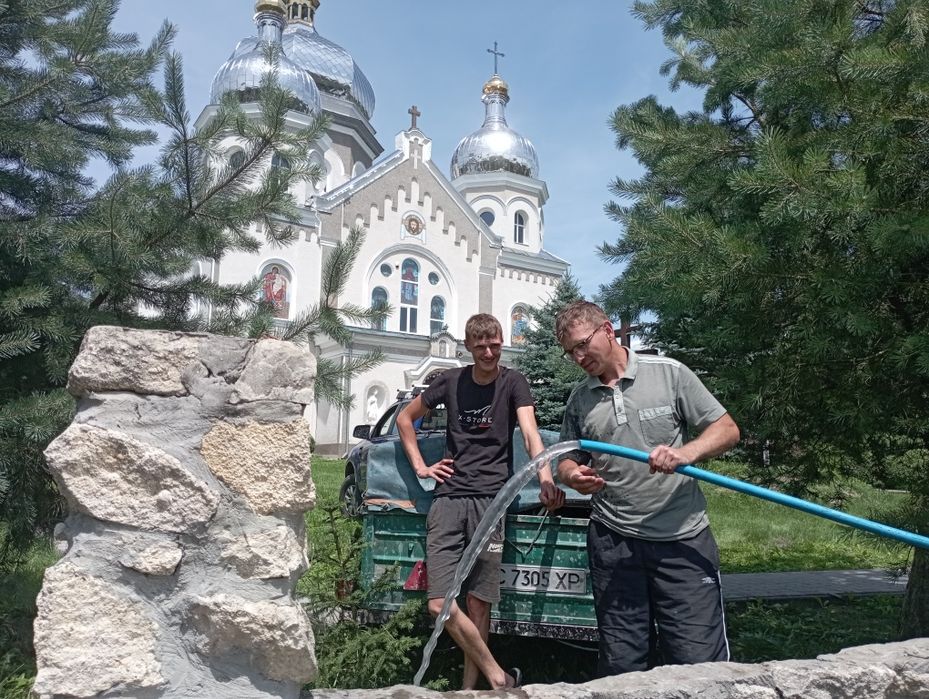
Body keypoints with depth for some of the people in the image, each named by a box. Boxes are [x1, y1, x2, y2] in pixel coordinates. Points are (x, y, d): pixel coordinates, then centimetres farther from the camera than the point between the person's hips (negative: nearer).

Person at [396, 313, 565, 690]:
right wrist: (419, 465, 9)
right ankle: (499, 677, 8)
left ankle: (469, 687, 20)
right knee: (440, 605, -6)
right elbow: (405, 418, 21)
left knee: (478, 604, 2)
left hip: (490, 500, -2)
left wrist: (546, 479, -34)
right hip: (448, 498, 3)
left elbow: (530, 433, -16)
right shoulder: (451, 381, 8)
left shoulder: (512, 383, 1)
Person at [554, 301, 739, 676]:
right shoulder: (579, 399, 8)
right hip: (613, 543, 3)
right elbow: (567, 460, 14)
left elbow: (727, 429, 0)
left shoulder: (669, 373, -1)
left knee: (700, 660, -3)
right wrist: (573, 476, -9)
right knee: (621, 665, 11)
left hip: (684, 539, -3)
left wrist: (687, 453, -19)